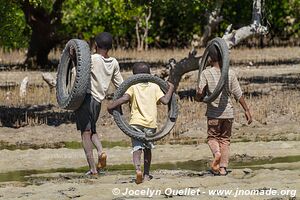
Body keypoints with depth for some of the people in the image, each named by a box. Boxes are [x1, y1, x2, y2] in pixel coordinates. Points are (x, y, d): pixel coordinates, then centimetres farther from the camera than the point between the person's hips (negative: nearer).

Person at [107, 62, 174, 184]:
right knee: (147, 149, 19)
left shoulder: (133, 87, 3)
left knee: (137, 148, -7)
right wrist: (171, 88, 14)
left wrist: (111, 106, -6)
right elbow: (165, 100, -2)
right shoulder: (155, 87, 7)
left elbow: (125, 98, -14)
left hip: (136, 122, -2)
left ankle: (138, 169, -34)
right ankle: (146, 174, 25)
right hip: (151, 123, 2)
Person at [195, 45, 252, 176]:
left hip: (213, 113, -2)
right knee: (225, 139, 13)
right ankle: (223, 167, 7)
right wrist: (247, 110, 9)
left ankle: (216, 153, -18)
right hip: (228, 112, 2)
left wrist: (200, 98, 11)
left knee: (212, 137, 13)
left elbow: (199, 94, -12)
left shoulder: (206, 73, -7)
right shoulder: (230, 74, 0)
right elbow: (238, 95, 1)